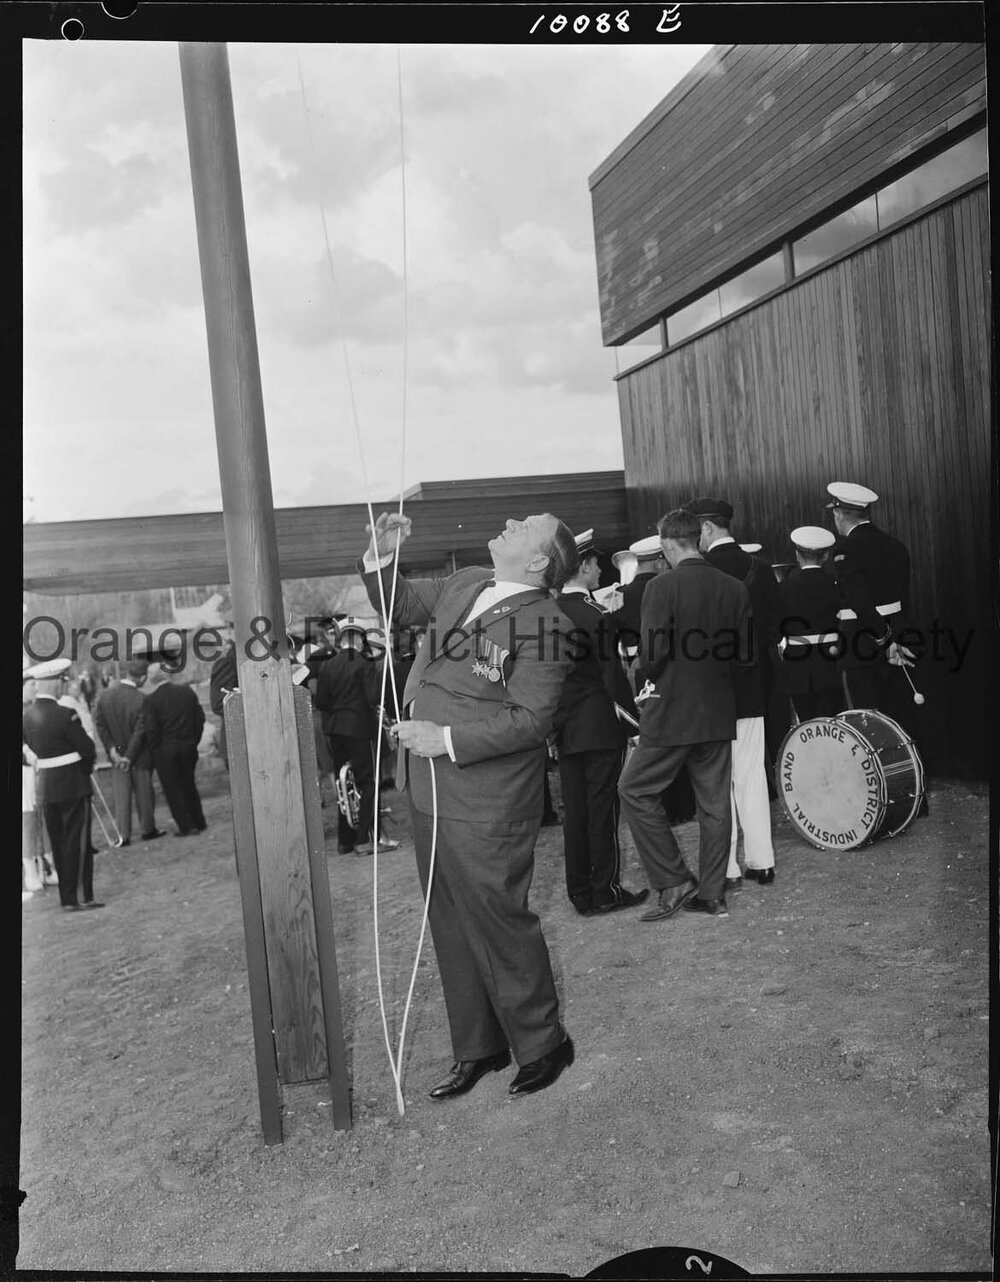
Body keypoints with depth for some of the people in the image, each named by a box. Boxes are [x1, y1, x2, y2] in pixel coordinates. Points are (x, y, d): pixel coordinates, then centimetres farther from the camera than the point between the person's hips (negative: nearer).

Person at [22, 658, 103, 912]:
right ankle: (80, 897, 2)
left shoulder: (26, 715, 3)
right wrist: (86, 767, 7)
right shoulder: (65, 715, -18)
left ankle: (67, 897, 20)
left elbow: (32, 746, 12)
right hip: (73, 785, -7)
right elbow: (88, 749, -13)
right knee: (76, 843, 0)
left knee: (58, 844, 13)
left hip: (45, 786, 7)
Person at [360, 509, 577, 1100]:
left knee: (498, 920, 3)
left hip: (486, 803, -8)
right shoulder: (463, 585, 9)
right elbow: (400, 605, 23)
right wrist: (381, 559, 4)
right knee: (451, 925, 17)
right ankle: (478, 1048, 34)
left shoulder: (543, 620, -15)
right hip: (431, 794, 8)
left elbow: (531, 719, -19)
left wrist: (449, 739, -22)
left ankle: (543, 1044, 27)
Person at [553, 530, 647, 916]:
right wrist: (638, 713, -5)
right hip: (599, 726, -6)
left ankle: (580, 893, 20)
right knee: (602, 809, 3)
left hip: (564, 727, 6)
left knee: (574, 811, 11)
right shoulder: (594, 614, -16)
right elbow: (612, 677, -17)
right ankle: (605, 891, 12)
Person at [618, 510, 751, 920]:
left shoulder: (662, 587, -13)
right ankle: (711, 895, 20)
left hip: (672, 712, -6)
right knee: (714, 802, 12)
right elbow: (744, 653, 4)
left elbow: (654, 653, -17)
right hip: (720, 712, 6)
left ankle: (675, 882, 7)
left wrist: (647, 684, 3)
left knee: (634, 791, 8)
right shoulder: (735, 588, 2)